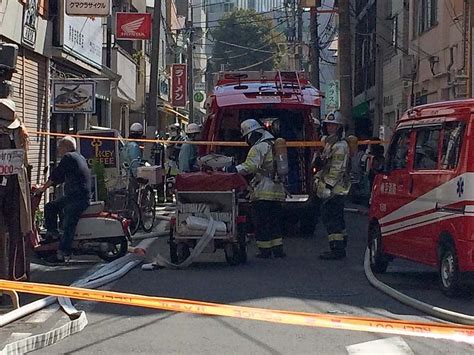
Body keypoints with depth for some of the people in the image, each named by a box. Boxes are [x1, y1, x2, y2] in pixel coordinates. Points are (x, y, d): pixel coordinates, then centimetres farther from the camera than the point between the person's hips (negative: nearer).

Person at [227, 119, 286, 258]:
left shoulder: (258, 148, -11)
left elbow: (250, 166, -27)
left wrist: (235, 169, -36)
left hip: (263, 192, -8)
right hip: (278, 191, 8)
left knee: (261, 222, -1)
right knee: (275, 221, 13)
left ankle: (264, 249, 0)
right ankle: (278, 248, 10)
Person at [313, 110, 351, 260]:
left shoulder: (340, 145, -14)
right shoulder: (329, 143, 19)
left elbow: (337, 169, -21)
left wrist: (328, 186, -23)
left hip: (334, 190, -11)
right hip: (335, 191, 11)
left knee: (331, 218, -12)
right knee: (337, 218, 15)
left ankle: (337, 249, -11)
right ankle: (341, 245, 22)